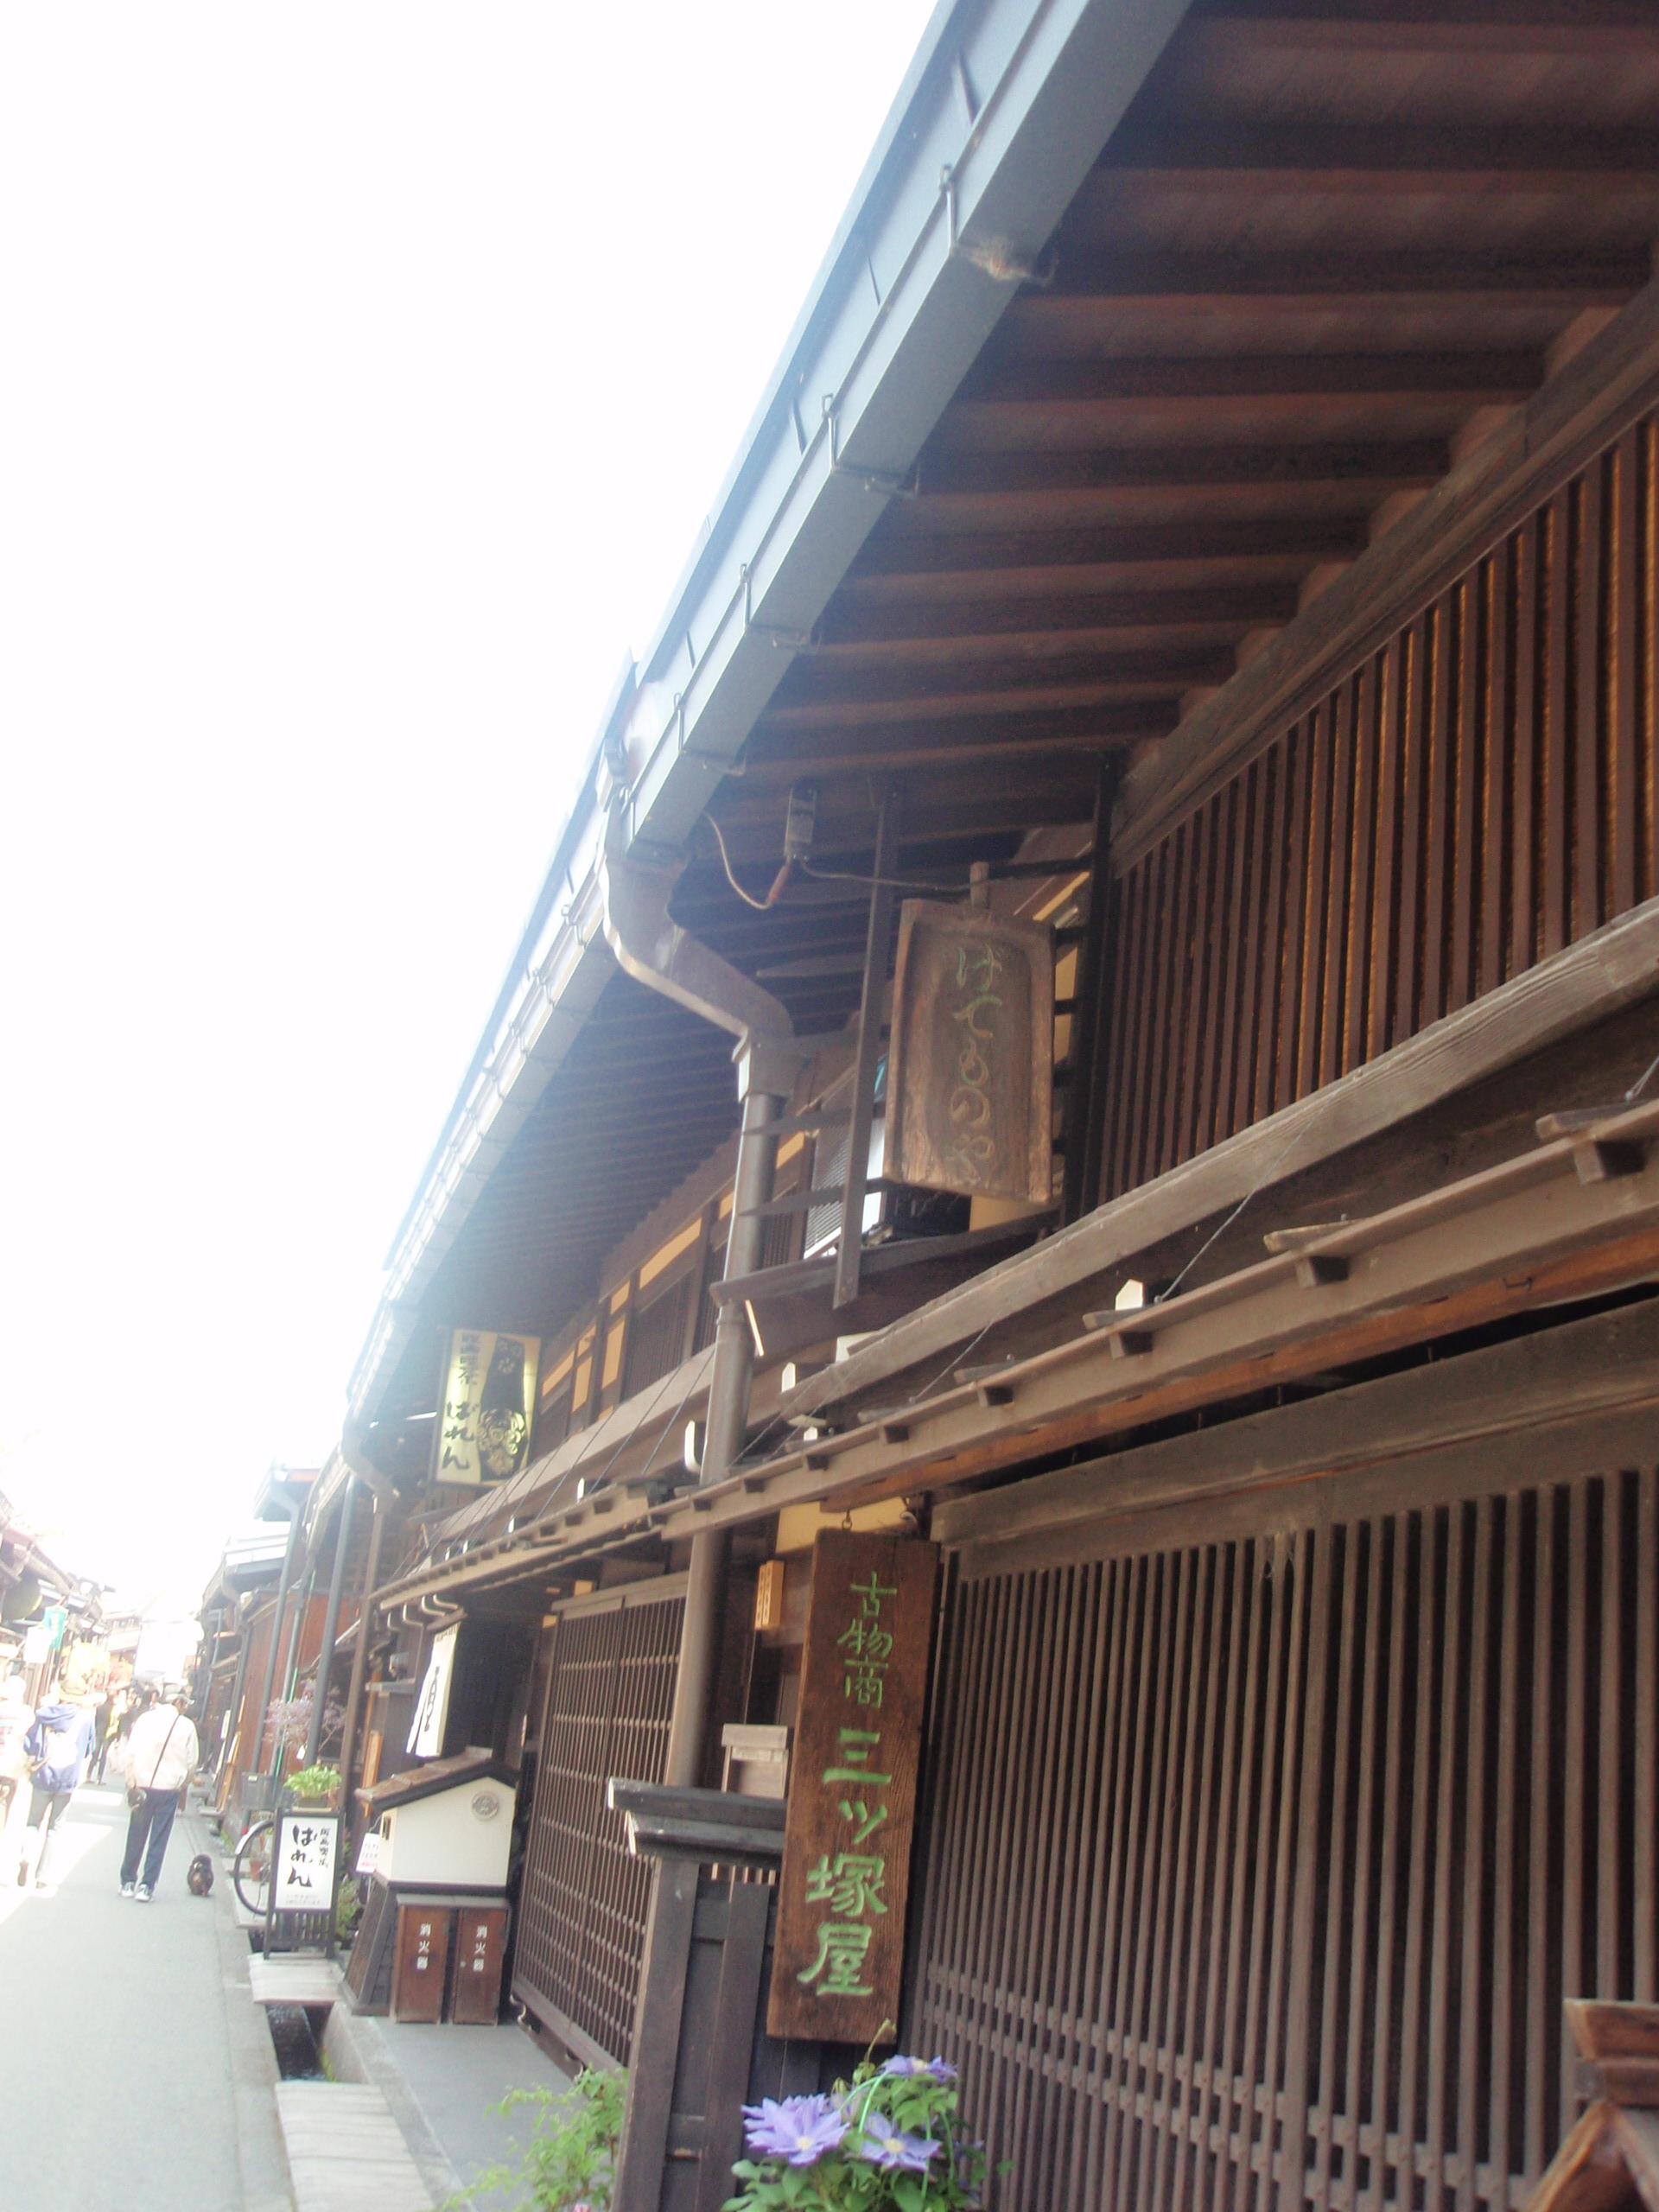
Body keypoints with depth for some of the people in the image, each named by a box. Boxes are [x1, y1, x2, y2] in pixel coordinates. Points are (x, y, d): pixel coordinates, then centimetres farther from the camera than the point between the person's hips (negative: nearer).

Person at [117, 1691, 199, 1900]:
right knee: (158, 1840, 6)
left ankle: (128, 1882, 21)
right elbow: (192, 1761, 1)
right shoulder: (186, 1725, -5)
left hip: (143, 1786, 1)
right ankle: (147, 1885, 3)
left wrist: (131, 1781, 4)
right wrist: (182, 1785, 16)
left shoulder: (145, 1718, -4)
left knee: (136, 1837, 14)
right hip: (169, 1789, -1)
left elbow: (130, 1753, -5)